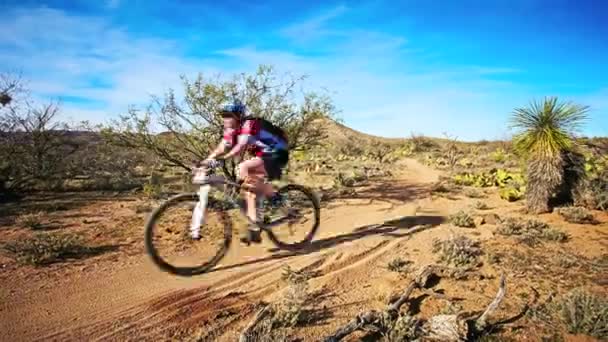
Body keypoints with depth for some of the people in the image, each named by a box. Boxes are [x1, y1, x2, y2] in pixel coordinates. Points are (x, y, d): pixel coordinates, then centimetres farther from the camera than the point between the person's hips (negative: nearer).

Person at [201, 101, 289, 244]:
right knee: (249, 187, 0)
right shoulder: (231, 130, 5)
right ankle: (254, 230, 7)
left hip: (277, 155, -9)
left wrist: (222, 159, -45)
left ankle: (274, 196, -13)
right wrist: (205, 161, -15)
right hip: (263, 156, 9)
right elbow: (221, 148, -1)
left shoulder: (249, 123, -20)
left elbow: (241, 145, -34)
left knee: (243, 168, -28)